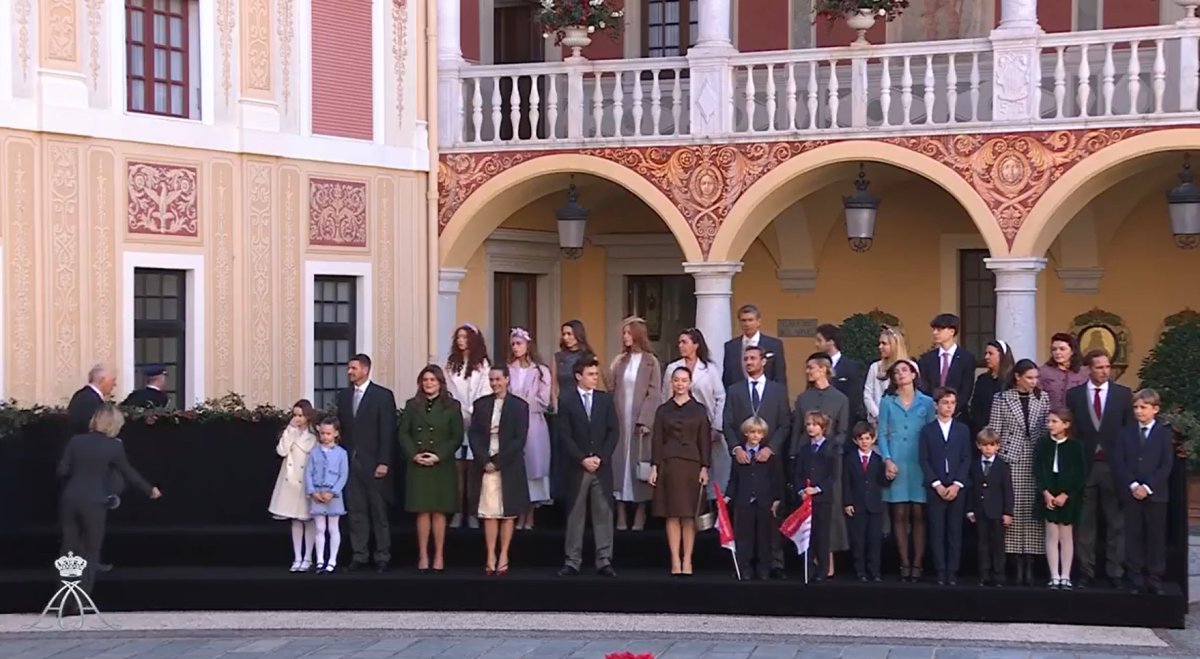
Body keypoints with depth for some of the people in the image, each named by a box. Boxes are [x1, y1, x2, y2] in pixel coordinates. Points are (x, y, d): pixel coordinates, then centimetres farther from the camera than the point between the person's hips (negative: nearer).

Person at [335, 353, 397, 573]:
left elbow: (388, 432, -8)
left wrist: (383, 462, -13)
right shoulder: (343, 396, 12)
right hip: (350, 462, 5)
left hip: (373, 463, -4)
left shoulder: (383, 395, -4)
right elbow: (341, 428, 11)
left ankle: (382, 557, 7)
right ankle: (359, 555, 10)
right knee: (355, 511, 5)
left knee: (379, 512, 1)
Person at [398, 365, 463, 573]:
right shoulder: (412, 405, 10)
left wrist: (439, 456, -11)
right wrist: (414, 454, -8)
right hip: (417, 466, 1)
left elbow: (457, 437, 0)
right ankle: (423, 556, 4)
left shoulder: (452, 406, 3)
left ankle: (439, 557, 6)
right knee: (422, 512, 0)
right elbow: (403, 433, 7)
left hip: (442, 467, -1)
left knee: (439, 512, 0)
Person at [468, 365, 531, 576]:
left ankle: (503, 557, 6)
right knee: (488, 513, 1)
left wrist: (498, 462, -11)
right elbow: (473, 434, 4)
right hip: (485, 465, 2)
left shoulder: (519, 406, 0)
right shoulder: (481, 404, 9)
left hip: (509, 466, -2)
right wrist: (484, 461, -8)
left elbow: (519, 439, -6)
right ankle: (491, 557, 4)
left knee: (508, 513, 1)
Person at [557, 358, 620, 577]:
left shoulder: (606, 399, 8)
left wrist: (601, 457, -8)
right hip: (577, 466, -2)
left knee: (603, 514, 1)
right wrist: (582, 459, -12)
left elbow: (614, 431, 4)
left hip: (603, 466, 2)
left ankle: (604, 561, 3)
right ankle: (572, 561, 5)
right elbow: (564, 435, -4)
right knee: (575, 515, 2)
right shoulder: (566, 400, 1)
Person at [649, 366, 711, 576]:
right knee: (672, 514, -1)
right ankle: (675, 561, 1)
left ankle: (687, 561, 2)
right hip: (669, 464, 1)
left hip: (691, 464, -1)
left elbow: (704, 441, 4)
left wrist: (704, 468, -3)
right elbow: (656, 440, 6)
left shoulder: (699, 410, 6)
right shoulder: (663, 410, 8)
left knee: (689, 515, 0)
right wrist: (654, 466, -1)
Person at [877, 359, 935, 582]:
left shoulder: (926, 403, 7)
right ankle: (904, 563, 4)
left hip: (919, 464, 0)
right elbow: (882, 434, 5)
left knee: (918, 514, -2)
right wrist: (887, 460, -8)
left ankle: (917, 563, 0)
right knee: (899, 515, 0)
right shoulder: (887, 402, 8)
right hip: (896, 463, 0)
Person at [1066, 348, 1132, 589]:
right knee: (1084, 523, 4)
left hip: (1113, 466, 0)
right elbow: (1070, 430, 3)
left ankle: (1115, 573, 8)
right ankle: (1086, 572, 10)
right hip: (1084, 466, 0)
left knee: (1116, 523, 3)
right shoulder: (1074, 395, 4)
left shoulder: (1123, 394, 4)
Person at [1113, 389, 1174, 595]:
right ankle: (1136, 580, 6)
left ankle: (1155, 580, 5)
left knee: (1156, 538, 0)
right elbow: (1118, 462, 2)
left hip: (1156, 494, -2)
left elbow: (1166, 465, -4)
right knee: (1133, 537, 2)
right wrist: (1133, 485, -11)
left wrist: (1147, 487, -13)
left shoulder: (1164, 433, 2)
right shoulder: (1126, 432, 8)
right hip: (1131, 493, 2)